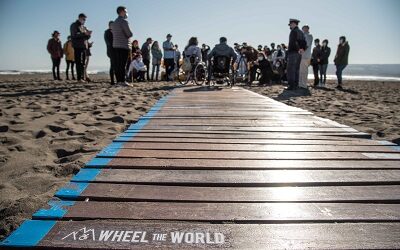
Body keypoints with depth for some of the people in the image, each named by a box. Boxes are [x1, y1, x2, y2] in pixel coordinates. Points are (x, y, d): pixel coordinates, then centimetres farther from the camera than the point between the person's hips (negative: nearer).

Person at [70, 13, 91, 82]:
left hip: (84, 46, 7)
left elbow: (86, 37, 20)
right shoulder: (74, 25, 2)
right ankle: (79, 78, -12)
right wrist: (84, 33, -20)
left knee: (83, 63, 5)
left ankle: (82, 77, 8)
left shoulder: (83, 27, 23)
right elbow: (75, 35, -13)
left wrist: (88, 34, -3)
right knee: (79, 63, -10)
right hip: (77, 46, -7)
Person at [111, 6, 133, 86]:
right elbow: (130, 34, -11)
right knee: (123, 64, -8)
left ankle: (118, 81, 6)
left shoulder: (114, 23, 20)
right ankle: (122, 81, -10)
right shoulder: (124, 21, -7)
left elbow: (114, 34, 19)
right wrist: (128, 35, 12)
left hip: (115, 46, 8)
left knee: (117, 64, 5)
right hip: (124, 46, -8)